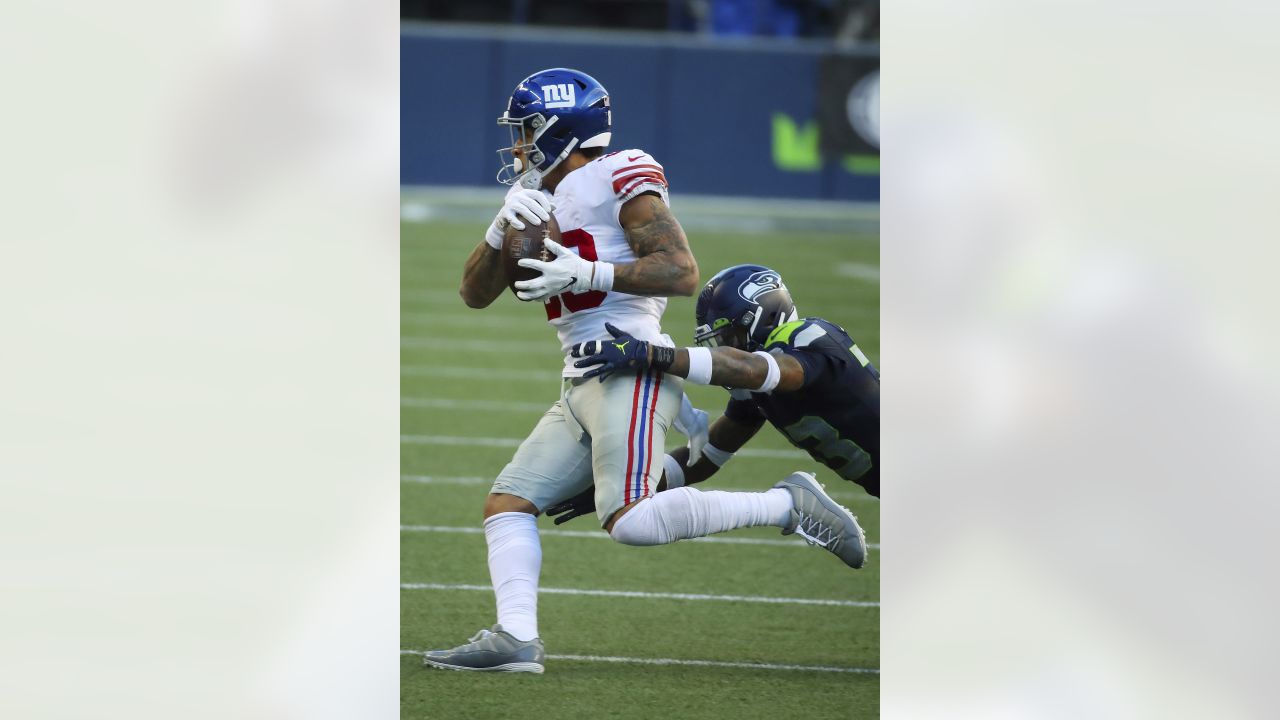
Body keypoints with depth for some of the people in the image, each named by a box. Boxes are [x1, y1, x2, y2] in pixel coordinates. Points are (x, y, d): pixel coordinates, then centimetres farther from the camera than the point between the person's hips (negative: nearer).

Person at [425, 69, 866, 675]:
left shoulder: (617, 179, -5)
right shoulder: (543, 202, 20)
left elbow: (681, 272, -13)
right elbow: (475, 293, 17)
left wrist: (589, 274, -21)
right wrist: (502, 228, -1)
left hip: (631, 368, -9)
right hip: (582, 389, 9)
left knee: (630, 520, -24)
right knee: (507, 504, 1)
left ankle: (787, 505, -13)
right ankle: (516, 636, -8)